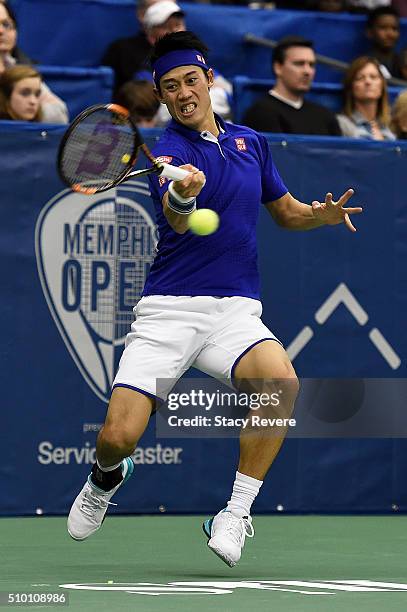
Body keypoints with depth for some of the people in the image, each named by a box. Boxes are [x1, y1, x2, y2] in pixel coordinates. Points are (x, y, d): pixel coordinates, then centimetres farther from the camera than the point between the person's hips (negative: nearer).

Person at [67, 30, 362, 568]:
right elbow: (178, 221, -26)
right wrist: (182, 196, -51)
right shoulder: (169, 150, -6)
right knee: (119, 435, -15)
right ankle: (107, 476, 26)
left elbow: (286, 211, 26)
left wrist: (322, 215, 4)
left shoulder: (250, 141, 12)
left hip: (236, 312, 3)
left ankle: (236, 514, -17)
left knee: (282, 381, -30)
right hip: (169, 309, -3)